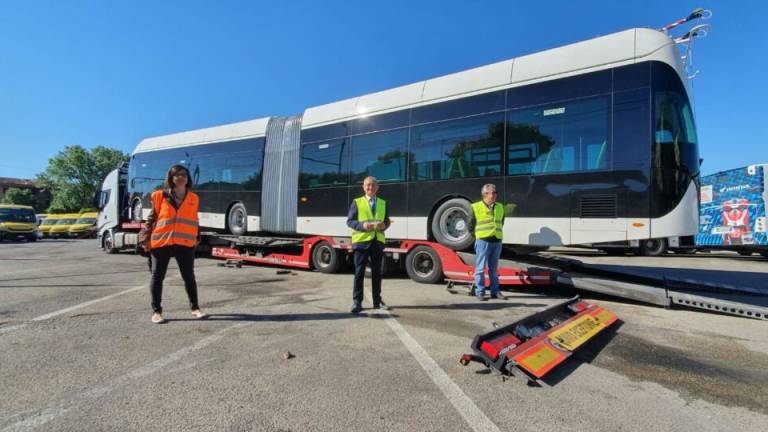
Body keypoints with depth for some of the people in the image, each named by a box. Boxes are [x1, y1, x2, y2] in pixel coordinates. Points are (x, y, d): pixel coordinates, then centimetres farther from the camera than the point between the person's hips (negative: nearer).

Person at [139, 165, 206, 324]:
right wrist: (145, 239, 0)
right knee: (157, 276, 6)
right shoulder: (160, 196, 1)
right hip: (161, 242, -1)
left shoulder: (193, 198, 7)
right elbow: (152, 218, 5)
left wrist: (195, 240, 10)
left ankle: (195, 308, 19)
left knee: (189, 276, 7)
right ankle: (156, 311, 18)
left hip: (185, 243, 1)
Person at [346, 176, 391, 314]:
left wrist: (384, 225, -9)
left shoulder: (383, 203, 15)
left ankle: (377, 301, 20)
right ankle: (357, 301, 7)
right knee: (359, 272, -1)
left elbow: (387, 220, 15)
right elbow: (349, 221, 0)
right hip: (361, 240, -3)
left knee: (377, 272, 10)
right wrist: (363, 225, -17)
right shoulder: (357, 202, 5)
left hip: (378, 241, 3)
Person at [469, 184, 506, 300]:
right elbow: (471, 225, 3)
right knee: (480, 268, 0)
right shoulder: (476, 207, -4)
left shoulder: (500, 207, 13)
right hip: (483, 241, -5)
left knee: (494, 269, 13)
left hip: (497, 241, 5)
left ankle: (495, 291, 20)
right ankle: (480, 292, 8)